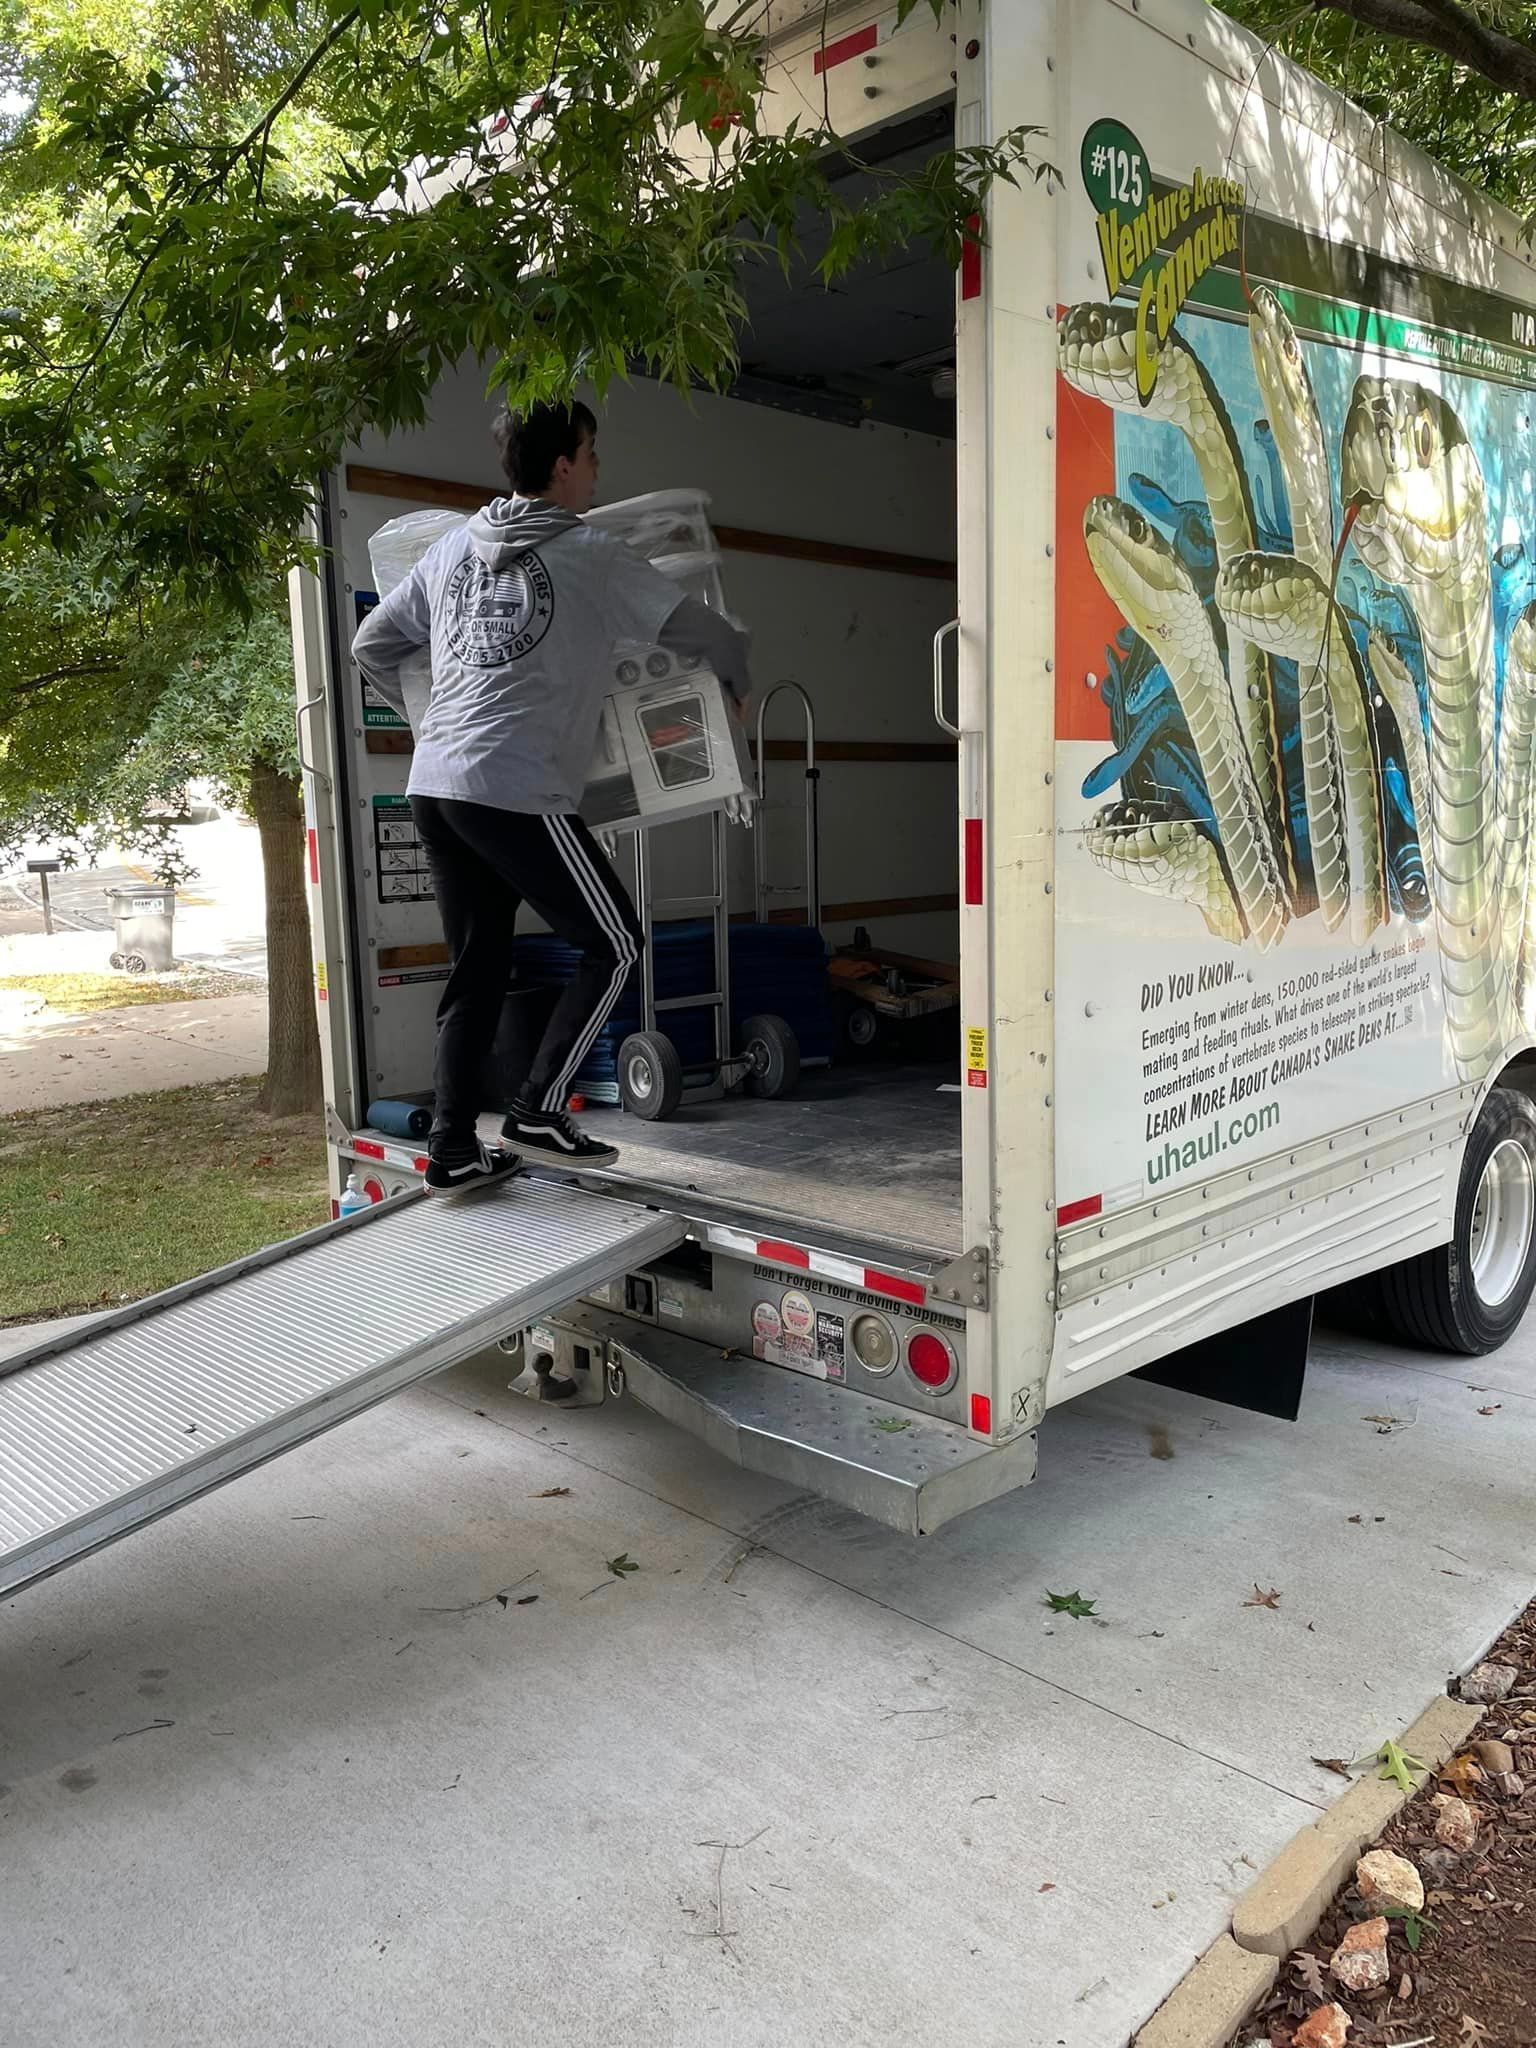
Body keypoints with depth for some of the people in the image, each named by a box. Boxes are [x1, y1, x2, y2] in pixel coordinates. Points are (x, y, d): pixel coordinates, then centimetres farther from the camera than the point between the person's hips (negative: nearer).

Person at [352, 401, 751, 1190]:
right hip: (518, 793, -7)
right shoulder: (592, 555, -1)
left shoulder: (454, 547, 16)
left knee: (476, 969, 14)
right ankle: (539, 1111, 5)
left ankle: (452, 1149, 15)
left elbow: (370, 644, 23)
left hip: (434, 787, 7)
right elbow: (704, 632, 4)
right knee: (614, 943, 8)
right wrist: (735, 686, 25)